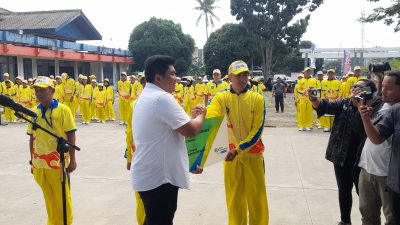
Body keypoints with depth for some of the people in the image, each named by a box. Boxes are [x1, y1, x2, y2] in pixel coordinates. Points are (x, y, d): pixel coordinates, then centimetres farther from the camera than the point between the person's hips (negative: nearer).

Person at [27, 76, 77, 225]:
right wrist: (32, 160, 14)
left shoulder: (63, 109, -8)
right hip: (39, 164, 4)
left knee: (62, 199, 8)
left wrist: (72, 159, -7)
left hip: (58, 162, -4)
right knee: (50, 199, 17)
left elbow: (71, 136, -6)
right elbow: (32, 138, 12)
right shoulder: (33, 112, 4)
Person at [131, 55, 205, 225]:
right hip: (159, 177, -10)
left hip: (147, 175, 10)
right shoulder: (162, 98, -20)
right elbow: (190, 130, -22)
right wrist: (201, 115, 0)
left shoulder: (145, 97, 14)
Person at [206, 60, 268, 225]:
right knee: (234, 196, 12)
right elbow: (208, 117, -21)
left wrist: (239, 149, -19)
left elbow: (257, 130, -10)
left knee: (256, 195, 8)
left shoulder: (257, 99, -6)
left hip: (253, 153, -1)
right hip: (231, 153, 1)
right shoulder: (221, 97, -4)